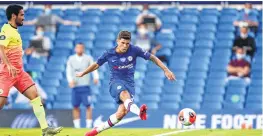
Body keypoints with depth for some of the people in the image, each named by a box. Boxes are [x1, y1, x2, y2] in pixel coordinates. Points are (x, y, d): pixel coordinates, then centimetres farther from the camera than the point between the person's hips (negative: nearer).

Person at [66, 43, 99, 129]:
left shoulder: (88, 58, 5)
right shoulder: (71, 59, 10)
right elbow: (69, 71, 6)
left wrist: (96, 77, -20)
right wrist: (70, 80, -12)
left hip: (85, 86, -2)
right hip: (75, 86, 2)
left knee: (88, 105, -7)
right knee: (75, 106, 2)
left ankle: (89, 125, -4)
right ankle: (77, 126, 9)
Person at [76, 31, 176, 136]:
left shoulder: (134, 50, -4)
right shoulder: (109, 54, -2)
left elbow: (152, 57, 4)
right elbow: (97, 65, 16)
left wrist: (166, 70, -1)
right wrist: (83, 73, 27)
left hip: (129, 84, 2)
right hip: (116, 82, -2)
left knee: (122, 112, -16)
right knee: (124, 94, -39)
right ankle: (139, 111, -72)